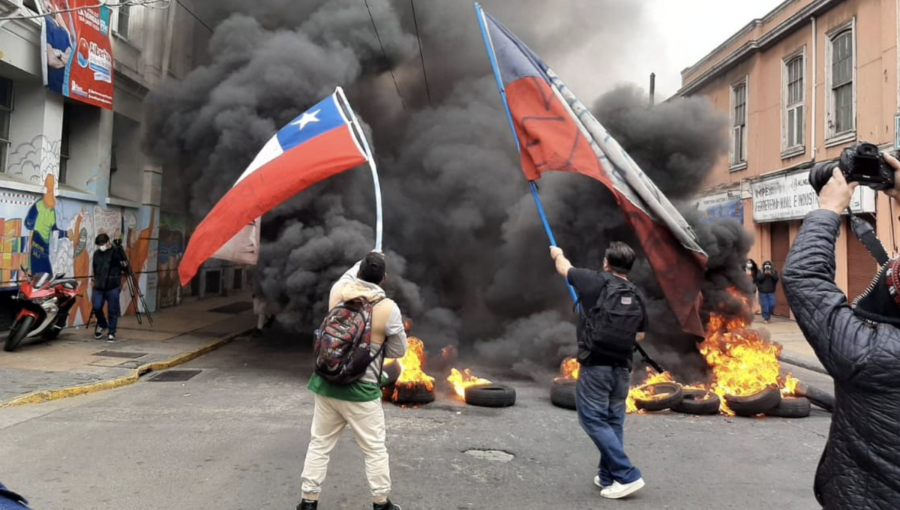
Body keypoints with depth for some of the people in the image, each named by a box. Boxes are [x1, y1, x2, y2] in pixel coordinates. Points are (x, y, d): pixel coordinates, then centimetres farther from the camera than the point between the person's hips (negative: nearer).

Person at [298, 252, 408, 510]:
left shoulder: (338, 292, -3)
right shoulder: (388, 308, -13)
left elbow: (349, 275, 23)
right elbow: (398, 351, -2)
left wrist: (365, 261, 36)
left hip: (327, 385, 4)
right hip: (361, 391, -4)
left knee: (319, 445, 15)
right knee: (375, 449, 11)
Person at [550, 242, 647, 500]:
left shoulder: (596, 282, -7)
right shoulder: (637, 296, 6)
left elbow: (565, 268, 11)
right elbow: (640, 335, 17)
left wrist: (557, 253, 32)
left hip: (595, 365, -6)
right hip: (622, 367, 6)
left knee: (594, 420, 0)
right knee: (612, 422, 14)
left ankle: (627, 475, -3)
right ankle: (607, 476, 22)